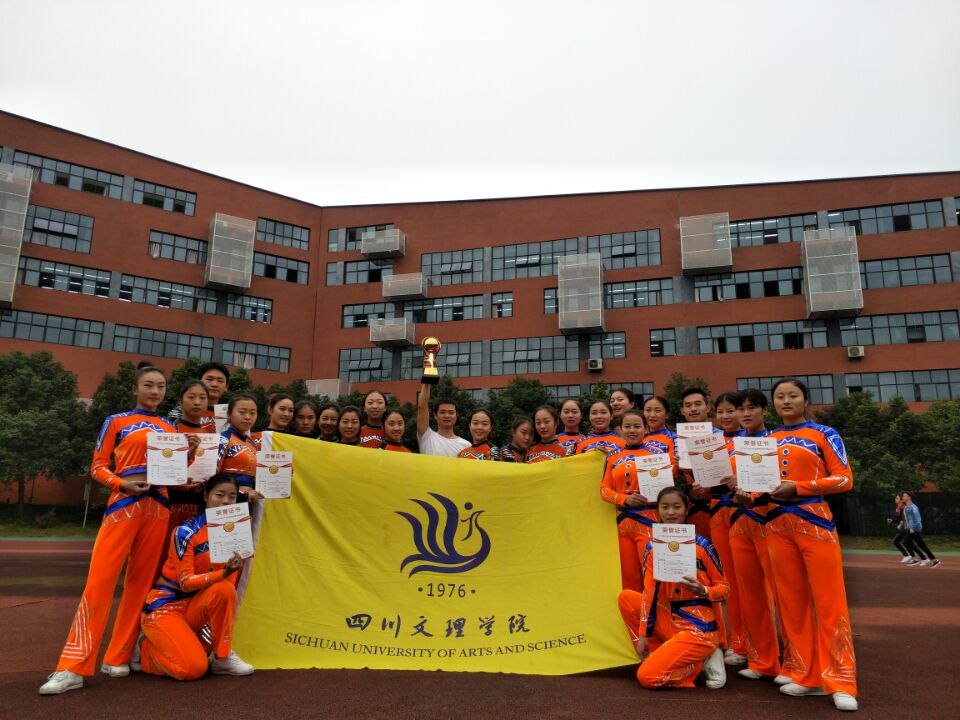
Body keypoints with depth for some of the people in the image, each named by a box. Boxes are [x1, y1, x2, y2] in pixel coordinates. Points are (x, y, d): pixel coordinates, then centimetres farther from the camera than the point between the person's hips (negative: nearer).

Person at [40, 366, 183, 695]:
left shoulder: (171, 429, 16)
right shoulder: (117, 422, 7)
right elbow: (97, 467, 2)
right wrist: (122, 484, -15)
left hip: (158, 508, 4)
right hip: (123, 505, -3)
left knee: (141, 581, 4)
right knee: (100, 580, -9)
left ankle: (118, 658, 13)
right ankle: (73, 667, -5)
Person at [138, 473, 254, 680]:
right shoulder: (187, 532, -19)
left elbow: (229, 583, 3)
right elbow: (186, 582, -22)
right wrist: (224, 573, -35)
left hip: (194, 606, 5)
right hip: (164, 606, -5)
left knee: (225, 590, -28)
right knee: (193, 668, -23)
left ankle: (222, 657, -11)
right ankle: (146, 650, 6)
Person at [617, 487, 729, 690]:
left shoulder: (702, 545, -12)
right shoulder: (652, 547, 1)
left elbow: (724, 587, -4)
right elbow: (650, 592, 1)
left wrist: (703, 591, -26)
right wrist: (643, 635, -2)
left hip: (700, 629, -6)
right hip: (669, 619, 6)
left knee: (647, 677, -14)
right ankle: (662, 654, 1)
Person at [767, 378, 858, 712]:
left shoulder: (824, 434, 2)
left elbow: (844, 478, -6)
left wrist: (796, 487, -15)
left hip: (814, 523, -4)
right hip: (777, 526, 4)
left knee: (828, 601, -4)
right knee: (792, 601, 6)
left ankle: (840, 681, 5)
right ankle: (808, 676, 15)